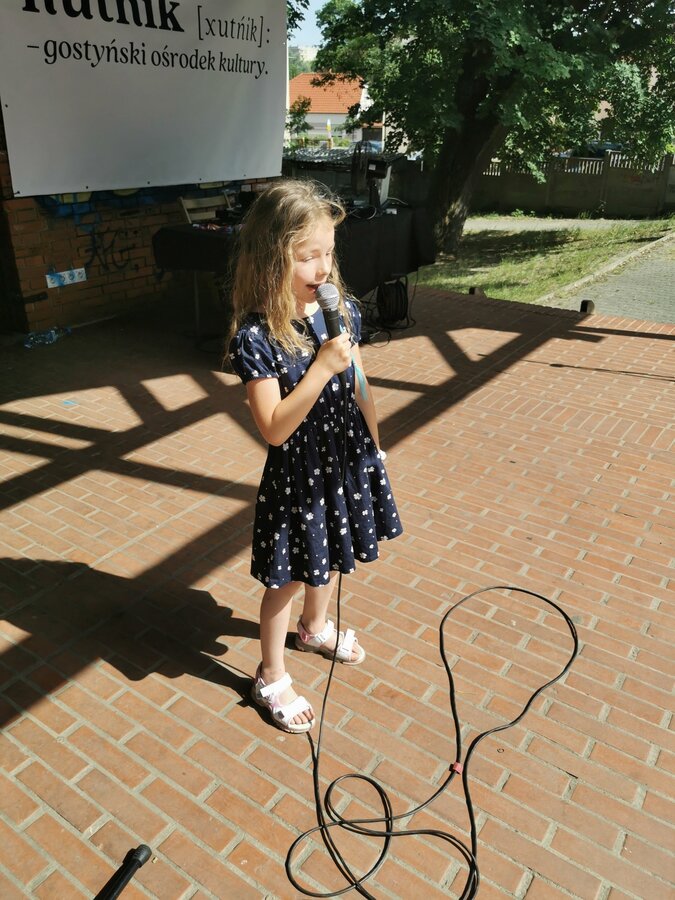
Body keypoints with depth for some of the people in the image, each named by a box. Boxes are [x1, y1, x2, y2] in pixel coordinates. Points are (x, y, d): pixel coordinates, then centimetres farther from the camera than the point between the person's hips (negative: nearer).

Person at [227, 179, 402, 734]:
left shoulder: (342, 310, -6)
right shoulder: (255, 336, -24)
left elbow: (359, 389, 6)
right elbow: (275, 428, -27)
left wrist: (374, 449, 13)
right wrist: (323, 366, -33)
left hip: (347, 462, 6)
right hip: (297, 474, -6)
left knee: (329, 560, 27)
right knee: (287, 579, 11)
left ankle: (316, 628, 57)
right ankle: (271, 678, 35)